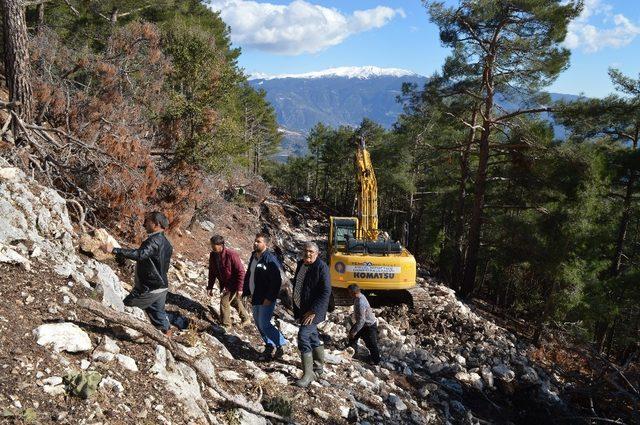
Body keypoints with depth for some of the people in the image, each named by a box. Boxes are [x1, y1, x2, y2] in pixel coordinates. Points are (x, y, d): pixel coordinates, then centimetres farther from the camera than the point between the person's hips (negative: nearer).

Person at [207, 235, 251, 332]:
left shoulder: (231, 255, -28)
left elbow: (241, 271, -24)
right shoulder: (213, 255, -7)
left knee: (224, 301, -12)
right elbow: (212, 272, 5)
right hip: (224, 284, 8)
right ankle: (246, 319, 42)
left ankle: (226, 325, 7)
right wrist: (210, 287, 3)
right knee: (234, 301, 21)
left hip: (234, 284, -8)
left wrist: (239, 288, -24)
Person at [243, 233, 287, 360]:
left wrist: (269, 298, -22)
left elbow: (276, 281, -22)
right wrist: (247, 292, 14)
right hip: (255, 298, 9)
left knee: (264, 325, -8)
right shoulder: (253, 257, 9)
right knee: (259, 324, 15)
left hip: (266, 299, -9)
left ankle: (280, 345, 7)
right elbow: (248, 275, 19)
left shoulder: (270, 259, -18)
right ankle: (269, 345, 29)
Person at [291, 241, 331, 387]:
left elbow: (326, 292, -20)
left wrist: (313, 311, -22)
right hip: (302, 310, 8)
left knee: (303, 336, -15)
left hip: (313, 311, -8)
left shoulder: (321, 267, -16)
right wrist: (296, 309, 17)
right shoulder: (300, 264, 8)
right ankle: (319, 366, 32)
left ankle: (308, 374, -7)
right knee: (312, 336, 17)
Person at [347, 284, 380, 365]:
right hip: (364, 322, 10)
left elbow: (361, 320, -31)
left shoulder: (360, 303, -36)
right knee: (352, 334, 21)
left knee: (371, 344, 6)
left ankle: (376, 361, 26)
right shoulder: (360, 296, -7)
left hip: (369, 325, -10)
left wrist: (355, 332, -22)